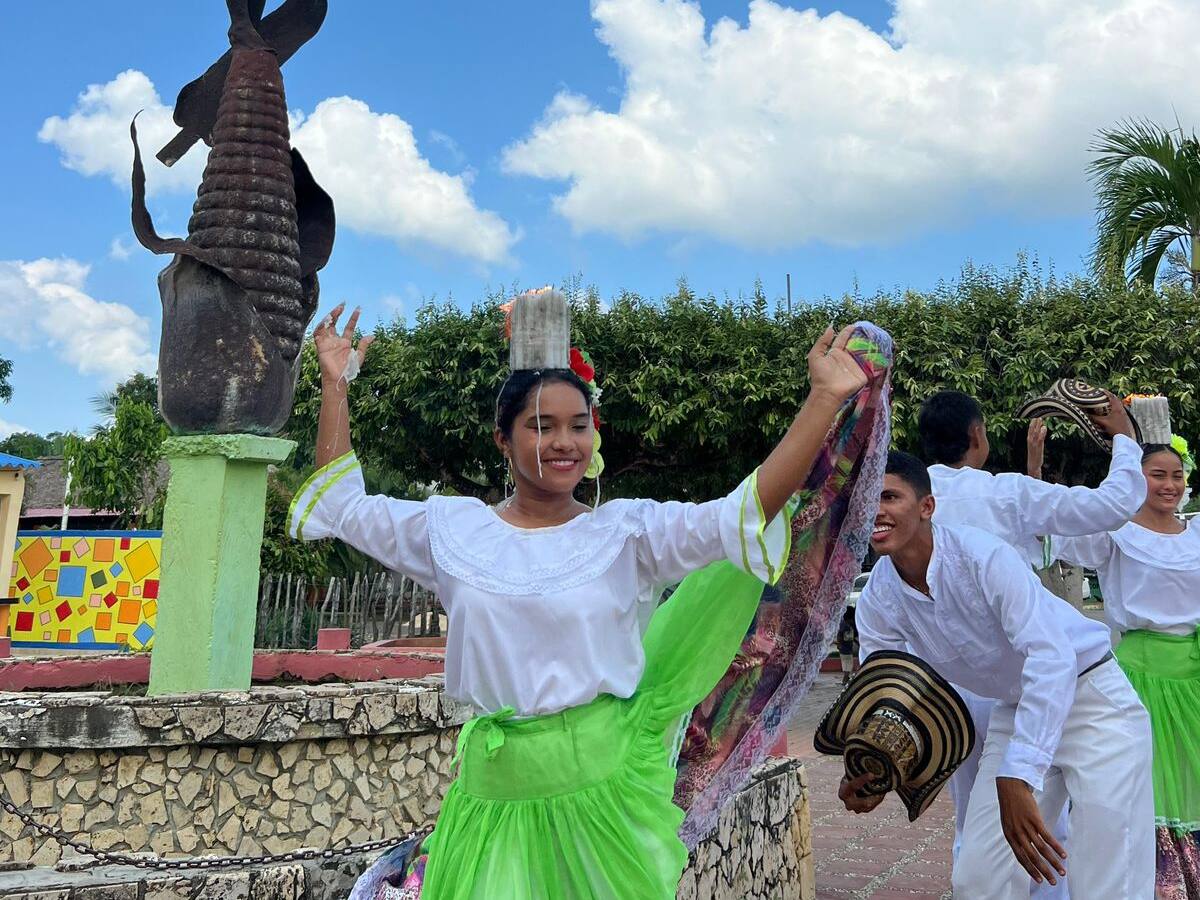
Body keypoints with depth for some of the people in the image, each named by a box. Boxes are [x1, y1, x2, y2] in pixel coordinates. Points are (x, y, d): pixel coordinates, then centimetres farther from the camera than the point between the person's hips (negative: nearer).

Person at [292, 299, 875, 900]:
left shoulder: (627, 530, -3)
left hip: (606, 777, -1)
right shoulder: (453, 527, 3)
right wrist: (334, 384, 7)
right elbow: (341, 505, 10)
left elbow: (740, 515, -13)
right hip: (497, 785, 1)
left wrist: (824, 398, -19)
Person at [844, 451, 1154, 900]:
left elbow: (1051, 655, -38)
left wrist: (1017, 777, -45)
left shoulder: (982, 555, -29)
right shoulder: (877, 602, -10)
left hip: (1092, 696, -5)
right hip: (1015, 712, 6)